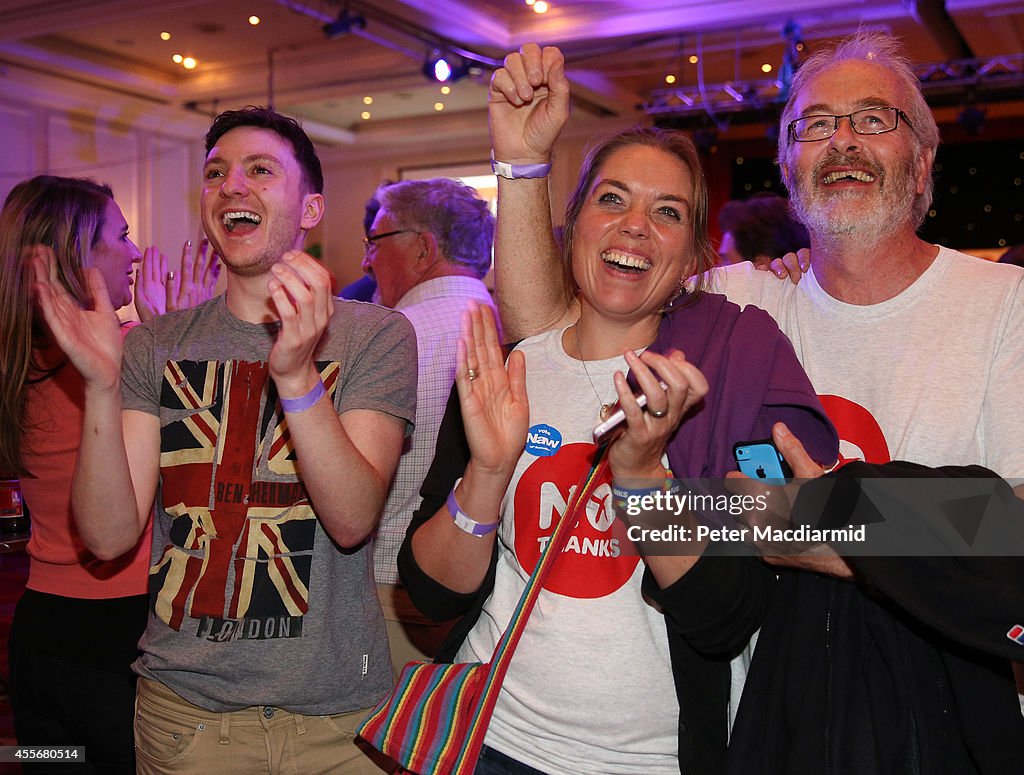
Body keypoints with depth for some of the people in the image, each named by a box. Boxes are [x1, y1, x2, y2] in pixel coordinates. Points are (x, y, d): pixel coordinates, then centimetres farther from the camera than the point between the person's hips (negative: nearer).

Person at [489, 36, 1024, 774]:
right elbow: (544, 320, -7)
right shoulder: (746, 302, 0)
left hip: (951, 695, -1)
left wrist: (845, 543, -25)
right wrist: (526, 158, -17)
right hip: (781, 682, 2)